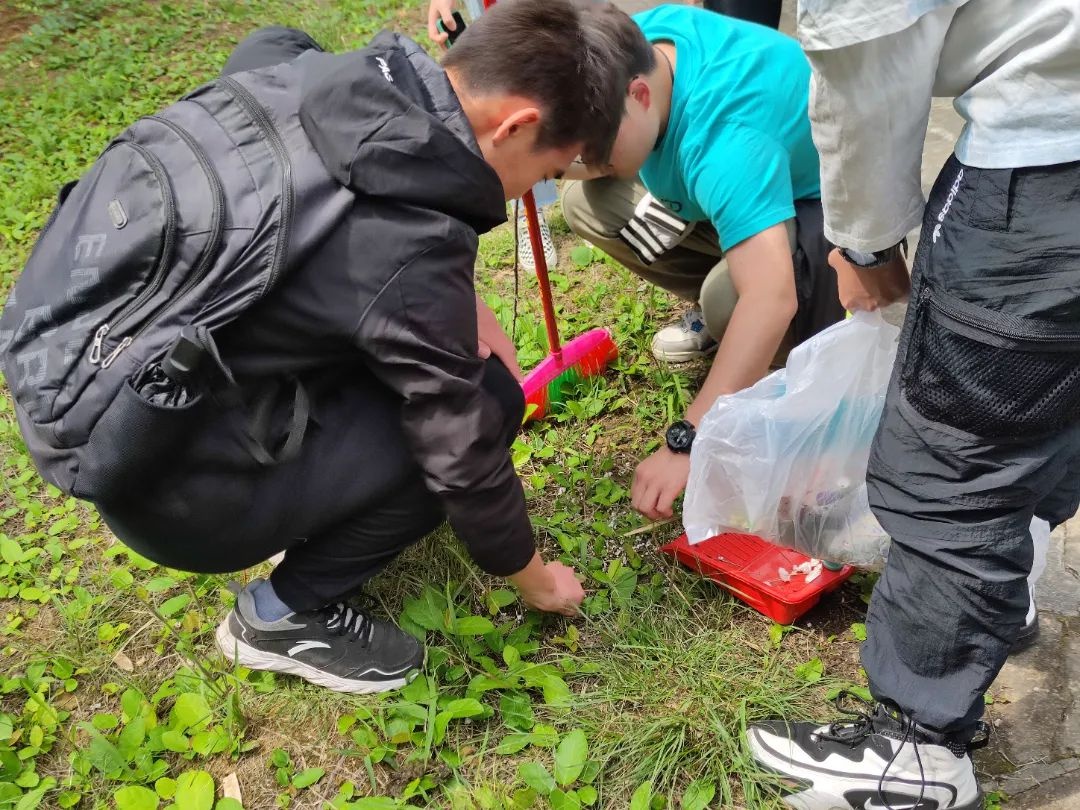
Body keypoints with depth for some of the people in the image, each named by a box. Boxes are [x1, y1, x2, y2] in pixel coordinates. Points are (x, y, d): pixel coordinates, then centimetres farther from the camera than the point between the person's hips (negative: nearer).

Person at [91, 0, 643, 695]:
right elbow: (463, 453, -18)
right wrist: (532, 576, 5)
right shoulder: (410, 260, -29)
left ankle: (319, 516, 23)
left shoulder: (336, 78, -7)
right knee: (483, 403, -9)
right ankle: (284, 616, 7)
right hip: (173, 487, -8)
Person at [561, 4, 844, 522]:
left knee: (729, 297, -37)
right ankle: (716, 310, 12)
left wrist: (687, 443, -51)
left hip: (826, 202, -8)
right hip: (732, 187, 8)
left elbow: (771, 298, -50)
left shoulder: (726, 138, -41)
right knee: (587, 203, -6)